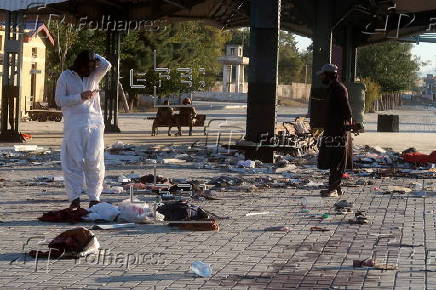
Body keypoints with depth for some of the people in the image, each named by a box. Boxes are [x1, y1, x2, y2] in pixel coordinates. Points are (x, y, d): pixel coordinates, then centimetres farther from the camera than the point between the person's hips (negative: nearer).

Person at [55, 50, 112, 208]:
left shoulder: (94, 75, 12)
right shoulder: (66, 76, 5)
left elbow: (106, 65, -6)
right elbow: (59, 100, 0)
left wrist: (94, 56, 5)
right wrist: (80, 97, -9)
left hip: (95, 124, 2)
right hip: (73, 126, -2)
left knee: (95, 161, -4)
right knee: (74, 161, -4)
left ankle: (94, 197, 1)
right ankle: (75, 198, -1)